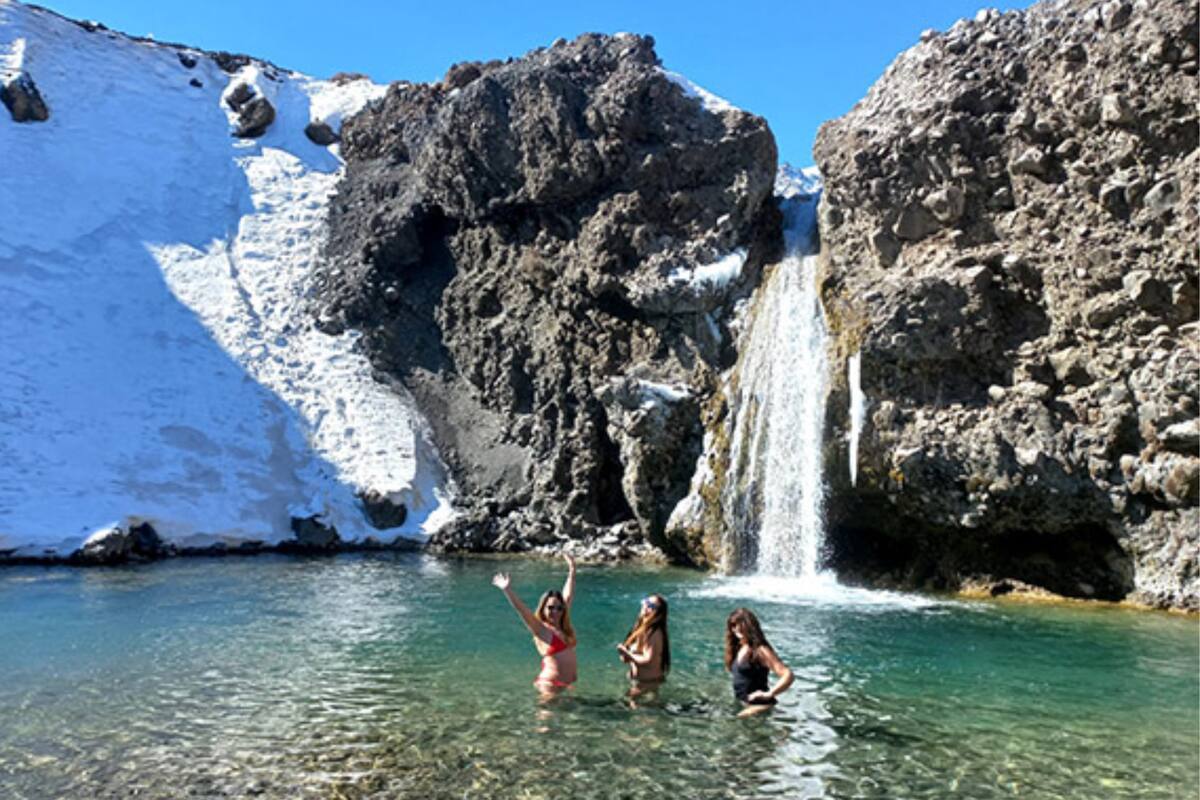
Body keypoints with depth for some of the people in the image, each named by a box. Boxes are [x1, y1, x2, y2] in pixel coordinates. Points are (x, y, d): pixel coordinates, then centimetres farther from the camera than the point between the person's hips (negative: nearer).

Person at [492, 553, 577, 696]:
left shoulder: (563, 626, 8)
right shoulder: (541, 630, -7)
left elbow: (568, 596, 15)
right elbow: (521, 609, -20)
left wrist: (572, 570, 19)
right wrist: (507, 590, -32)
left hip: (569, 682, 6)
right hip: (551, 684, -6)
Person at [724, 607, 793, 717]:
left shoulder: (760, 650, -17)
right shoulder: (738, 648, 9)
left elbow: (787, 675, -24)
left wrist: (769, 694, -27)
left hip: (758, 705, -10)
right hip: (741, 704, 10)